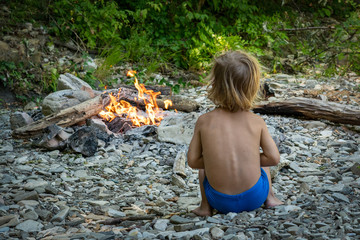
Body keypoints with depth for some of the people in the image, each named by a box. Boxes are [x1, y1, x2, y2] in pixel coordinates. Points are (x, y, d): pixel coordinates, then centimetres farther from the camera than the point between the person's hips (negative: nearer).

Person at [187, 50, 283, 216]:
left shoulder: (204, 121, -7)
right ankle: (270, 198, 28)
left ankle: (205, 206, 21)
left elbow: (192, 161, -4)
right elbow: (274, 158, -5)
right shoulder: (256, 122, -6)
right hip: (254, 198, 1)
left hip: (221, 202, 0)